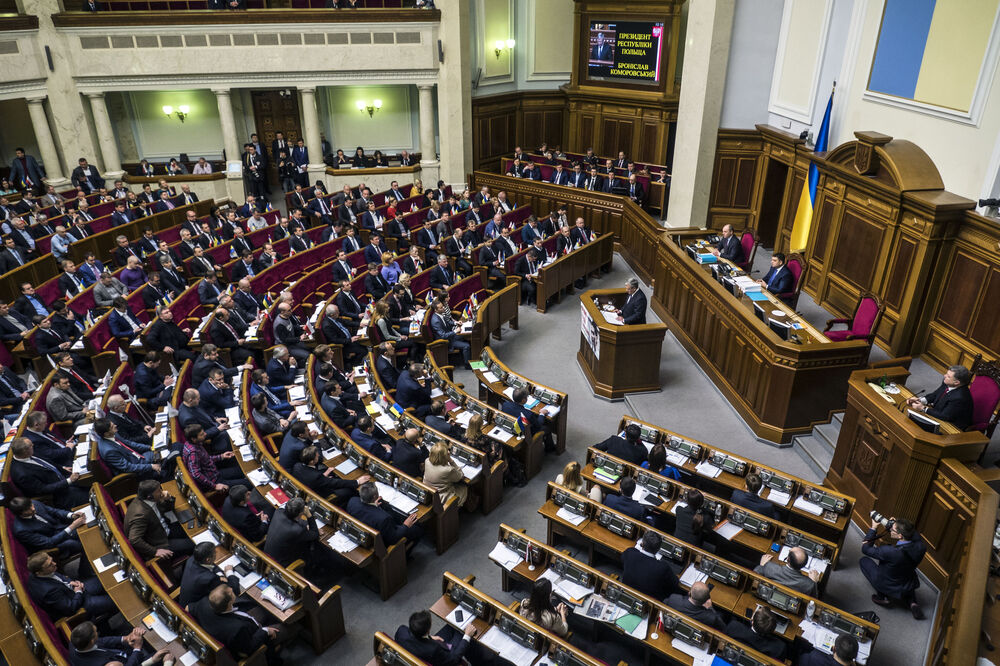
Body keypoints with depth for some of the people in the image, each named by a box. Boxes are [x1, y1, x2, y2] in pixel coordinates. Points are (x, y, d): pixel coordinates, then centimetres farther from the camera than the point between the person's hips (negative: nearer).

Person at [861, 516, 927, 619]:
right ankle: (912, 602, 17)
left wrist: (873, 528, -13)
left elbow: (865, 548, -22)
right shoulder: (920, 546, -26)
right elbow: (914, 535, 1)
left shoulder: (890, 552, -40)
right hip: (910, 587, 5)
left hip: (889, 587, -5)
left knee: (864, 561, 14)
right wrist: (896, 525, -9)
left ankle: (884, 597, 11)